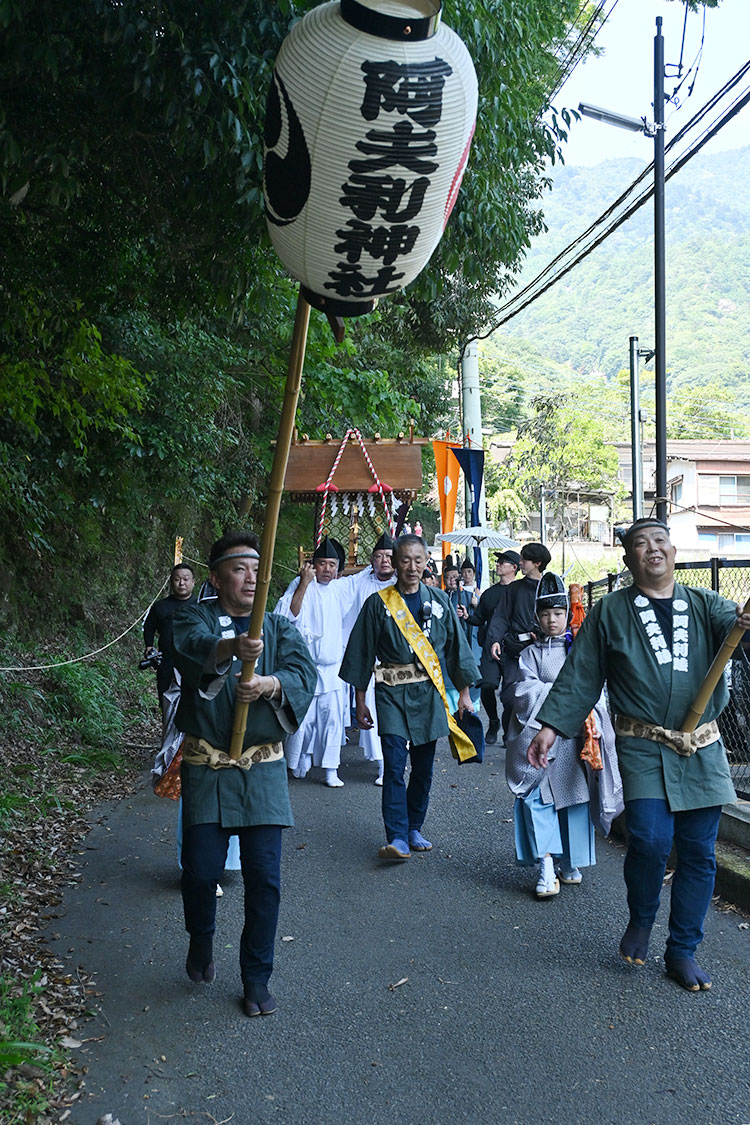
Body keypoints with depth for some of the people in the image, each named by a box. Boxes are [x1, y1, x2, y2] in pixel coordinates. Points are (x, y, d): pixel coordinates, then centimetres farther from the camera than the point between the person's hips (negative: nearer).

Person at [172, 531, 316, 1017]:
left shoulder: (279, 626, 10)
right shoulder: (196, 616, 2)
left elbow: (306, 672, -8)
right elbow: (191, 644, -23)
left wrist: (270, 684, -30)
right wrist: (232, 647, -45)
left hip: (263, 769, 2)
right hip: (206, 767, -1)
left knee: (264, 876, 0)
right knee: (201, 869, 1)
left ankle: (257, 979, 16)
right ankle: (202, 940, 34)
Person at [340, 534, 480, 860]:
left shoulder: (438, 600, 6)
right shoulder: (378, 604, -1)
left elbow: (456, 646, 12)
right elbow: (362, 653, 3)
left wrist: (464, 692, 11)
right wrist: (360, 701, 2)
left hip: (429, 692, 3)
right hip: (393, 693, -3)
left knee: (423, 767, 9)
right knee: (394, 766, -12)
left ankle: (414, 829, 23)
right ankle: (397, 838, -12)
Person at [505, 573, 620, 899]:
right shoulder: (530, 654, 8)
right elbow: (525, 691, -5)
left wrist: (589, 719, -18)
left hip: (575, 738, 1)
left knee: (576, 796, 4)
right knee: (538, 798, -11)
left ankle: (571, 864, 19)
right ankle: (546, 868, -9)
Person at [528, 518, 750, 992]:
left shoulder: (706, 605, 9)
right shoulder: (611, 612, 5)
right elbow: (580, 676, 5)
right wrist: (552, 726, -2)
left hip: (703, 750, 3)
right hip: (644, 748, -2)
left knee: (699, 852, 6)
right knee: (650, 840, -16)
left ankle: (683, 950, 23)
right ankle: (641, 922, 14)